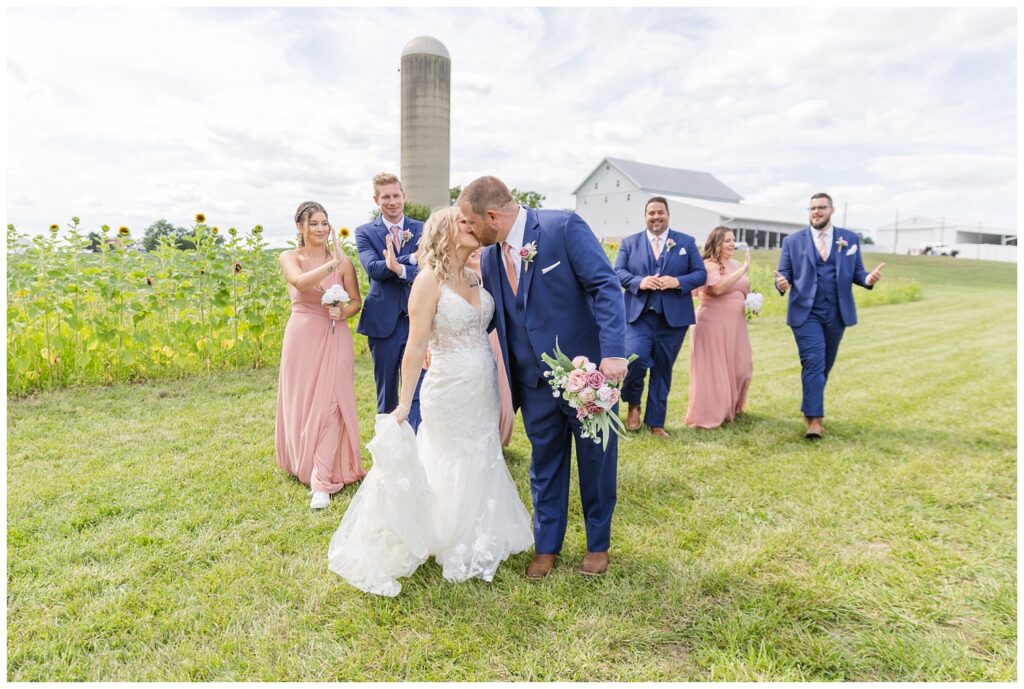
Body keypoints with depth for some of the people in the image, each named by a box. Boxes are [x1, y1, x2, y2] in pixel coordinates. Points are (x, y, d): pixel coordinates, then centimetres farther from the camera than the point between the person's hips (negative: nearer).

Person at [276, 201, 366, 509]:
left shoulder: (342, 260, 0)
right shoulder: (289, 258, 0)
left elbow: (356, 302, 5)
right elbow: (300, 282, -22)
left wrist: (342, 313, -15)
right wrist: (332, 263, -30)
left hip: (334, 339, -1)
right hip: (301, 338, 1)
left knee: (329, 406, -5)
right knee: (301, 404, 11)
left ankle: (323, 481, 0)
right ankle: (304, 463, 36)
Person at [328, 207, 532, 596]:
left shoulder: (475, 276, 8)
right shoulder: (430, 279, -14)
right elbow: (416, 346, -16)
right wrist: (403, 404, -16)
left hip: (483, 392, 7)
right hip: (449, 393, -7)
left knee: (482, 468, 19)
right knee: (449, 475, 8)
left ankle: (475, 544, 40)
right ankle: (454, 551, 30)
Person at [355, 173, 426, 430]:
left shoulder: (422, 229, 6)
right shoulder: (365, 232, 3)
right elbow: (373, 267, -15)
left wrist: (399, 268, -26)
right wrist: (412, 258, -25)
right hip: (383, 321, 0)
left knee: (417, 390, -1)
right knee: (386, 390, 12)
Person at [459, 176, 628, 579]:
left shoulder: (563, 228, -16)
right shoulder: (489, 257, 3)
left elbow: (606, 287, -19)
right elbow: (489, 317, 14)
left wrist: (613, 353, -28)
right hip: (535, 380, 5)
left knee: (596, 462, 13)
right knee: (545, 464, 17)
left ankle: (598, 544, 35)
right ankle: (547, 546, 36)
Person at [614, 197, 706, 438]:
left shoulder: (686, 242, 9)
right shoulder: (629, 242, 9)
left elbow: (701, 273, 5)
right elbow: (618, 271, 1)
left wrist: (678, 282, -14)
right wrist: (639, 281, -18)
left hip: (673, 317, 1)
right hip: (638, 315, -1)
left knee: (663, 370, 7)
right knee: (636, 359, -21)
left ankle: (655, 422, 19)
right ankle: (633, 405, 9)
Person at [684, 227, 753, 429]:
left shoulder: (735, 265, 14)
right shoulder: (709, 265, -10)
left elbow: (743, 292, 26)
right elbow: (718, 288, -28)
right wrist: (743, 269, -26)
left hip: (735, 325, 8)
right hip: (713, 324, -7)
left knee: (738, 367, 11)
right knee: (712, 370, -2)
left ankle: (730, 407, 32)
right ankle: (707, 416, 8)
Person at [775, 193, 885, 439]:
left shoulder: (850, 239, 8)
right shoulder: (793, 241, 3)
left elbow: (856, 272, 8)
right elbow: (784, 274, 2)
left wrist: (868, 279, -15)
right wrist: (782, 284, -22)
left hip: (837, 313, 3)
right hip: (806, 312, -3)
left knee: (824, 365, 13)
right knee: (813, 362, -13)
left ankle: (810, 408, 31)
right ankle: (814, 419, -12)